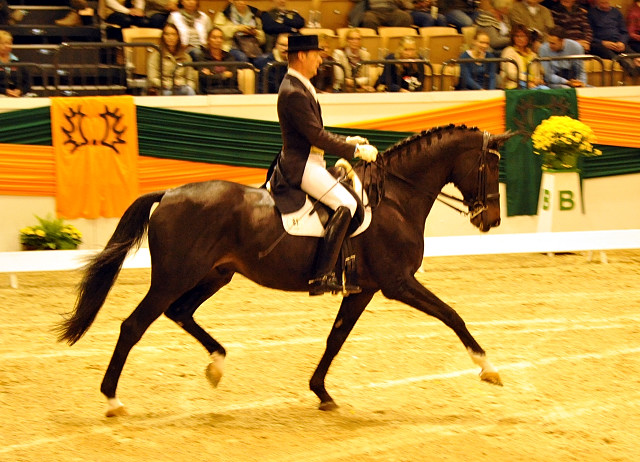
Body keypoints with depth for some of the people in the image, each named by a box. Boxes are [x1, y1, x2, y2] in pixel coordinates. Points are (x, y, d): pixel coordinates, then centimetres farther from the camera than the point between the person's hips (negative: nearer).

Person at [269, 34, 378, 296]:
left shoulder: (300, 88, 15)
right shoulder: (293, 93, -18)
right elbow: (317, 136, -21)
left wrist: (346, 141, 15)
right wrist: (356, 151, -15)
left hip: (309, 163, 11)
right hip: (301, 166, -11)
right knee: (345, 204, -24)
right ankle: (322, 276, -28)